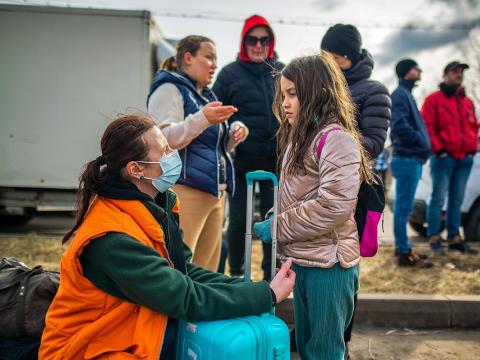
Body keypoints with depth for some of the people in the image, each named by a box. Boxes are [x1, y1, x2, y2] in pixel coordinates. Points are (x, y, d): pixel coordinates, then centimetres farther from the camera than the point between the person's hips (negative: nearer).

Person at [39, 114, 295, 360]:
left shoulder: (156, 204, -2)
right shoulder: (113, 239, -28)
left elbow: (184, 273, 0)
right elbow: (187, 300, -26)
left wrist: (249, 289, -12)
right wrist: (268, 294, -20)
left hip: (144, 332, 8)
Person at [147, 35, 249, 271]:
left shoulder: (207, 95, 23)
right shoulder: (169, 89, -3)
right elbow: (165, 139, -17)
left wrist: (233, 135, 9)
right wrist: (202, 119, -28)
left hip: (215, 192, 9)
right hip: (185, 190, -9)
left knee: (206, 268, 10)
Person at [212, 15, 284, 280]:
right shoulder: (230, 73, -1)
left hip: (274, 161, 2)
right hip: (240, 161, -2)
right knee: (239, 220, 8)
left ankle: (271, 275, 23)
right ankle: (235, 273, 25)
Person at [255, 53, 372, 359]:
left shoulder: (336, 138, -16)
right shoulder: (299, 136, 14)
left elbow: (333, 206, -24)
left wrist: (278, 227, -17)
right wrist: (274, 222, 4)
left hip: (328, 263, -9)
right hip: (302, 259, 9)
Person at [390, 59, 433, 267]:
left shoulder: (406, 94, 21)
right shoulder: (400, 94, -10)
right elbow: (399, 125, -22)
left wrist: (422, 144, 9)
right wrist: (421, 141, -12)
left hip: (411, 158, 10)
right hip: (407, 158, -10)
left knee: (403, 206, 14)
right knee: (404, 207, -7)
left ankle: (402, 247, 22)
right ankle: (404, 253, -3)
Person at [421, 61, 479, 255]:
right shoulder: (434, 99, 0)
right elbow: (426, 126, -7)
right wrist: (438, 148, -13)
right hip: (444, 157, -6)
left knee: (457, 201, 9)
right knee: (438, 199, -5)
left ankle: (454, 238, 14)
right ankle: (434, 239, 0)